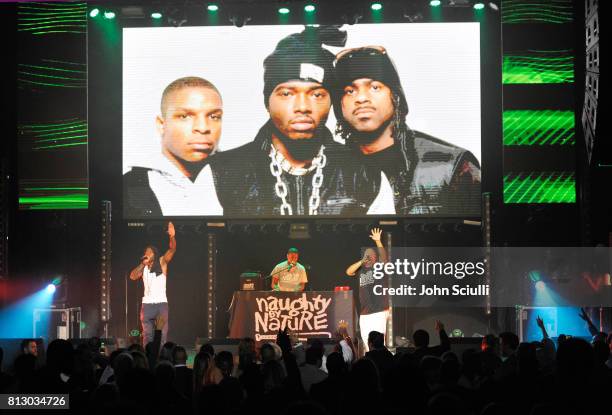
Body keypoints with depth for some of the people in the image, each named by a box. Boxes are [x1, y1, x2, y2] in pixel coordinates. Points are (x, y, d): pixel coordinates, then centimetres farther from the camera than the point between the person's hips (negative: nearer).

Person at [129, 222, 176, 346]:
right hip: (147, 304, 3)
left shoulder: (162, 262, 4)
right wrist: (143, 264, -6)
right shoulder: (143, 268, 12)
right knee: (147, 335, 4)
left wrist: (172, 237, -27)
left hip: (161, 303, -3)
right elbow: (132, 276, -3)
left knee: (163, 335, -2)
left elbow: (172, 250, -10)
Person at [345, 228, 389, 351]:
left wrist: (378, 241, -21)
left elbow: (384, 256, -13)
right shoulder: (362, 269, 16)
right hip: (364, 313, 5)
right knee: (366, 342, 7)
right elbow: (348, 272, 4)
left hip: (379, 312, -5)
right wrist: (361, 261, -2)